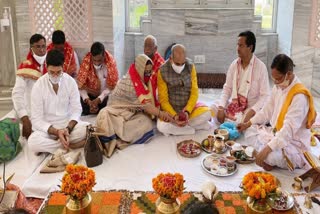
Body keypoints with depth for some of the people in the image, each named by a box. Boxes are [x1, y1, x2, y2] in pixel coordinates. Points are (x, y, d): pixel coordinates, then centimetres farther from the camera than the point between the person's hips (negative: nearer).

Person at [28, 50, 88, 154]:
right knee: (32, 142, -33)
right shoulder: (38, 86, -13)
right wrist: (56, 132, -27)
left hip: (68, 124, 2)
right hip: (47, 127, -2)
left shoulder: (70, 81, -7)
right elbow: (36, 119, -13)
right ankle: (70, 145, -18)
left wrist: (68, 128, -23)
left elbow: (76, 109, -5)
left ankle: (49, 144, -18)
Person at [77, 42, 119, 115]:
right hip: (89, 94, 0)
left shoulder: (111, 61, -23)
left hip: (104, 95, 0)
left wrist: (98, 99, -31)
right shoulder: (86, 61, -23)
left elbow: (111, 86, -19)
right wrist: (88, 100, -35)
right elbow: (81, 84, -19)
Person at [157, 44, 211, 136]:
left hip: (189, 107, 2)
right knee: (162, 126, -31)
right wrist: (174, 116, -26)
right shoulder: (162, 71, -12)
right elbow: (163, 99, -10)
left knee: (206, 114, -25)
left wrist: (187, 111, -22)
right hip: (170, 109, -2)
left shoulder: (190, 67, -4)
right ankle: (198, 125, -15)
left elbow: (194, 92, -6)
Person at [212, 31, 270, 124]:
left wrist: (252, 111, -25)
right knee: (213, 108, -16)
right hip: (233, 105, 5)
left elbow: (265, 95, -11)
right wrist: (221, 107, -13)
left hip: (251, 108, -4)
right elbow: (227, 88, 3)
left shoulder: (260, 67, -10)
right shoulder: (234, 64, 3)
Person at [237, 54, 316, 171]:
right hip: (277, 133, 9)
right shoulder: (278, 87, -1)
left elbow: (289, 130, -31)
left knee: (271, 156, -34)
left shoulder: (300, 96, -25)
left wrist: (267, 149, -36)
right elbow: (267, 110, 13)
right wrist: (248, 124, 7)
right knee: (250, 131, 2)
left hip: (295, 144, -9)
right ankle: (270, 159, -6)